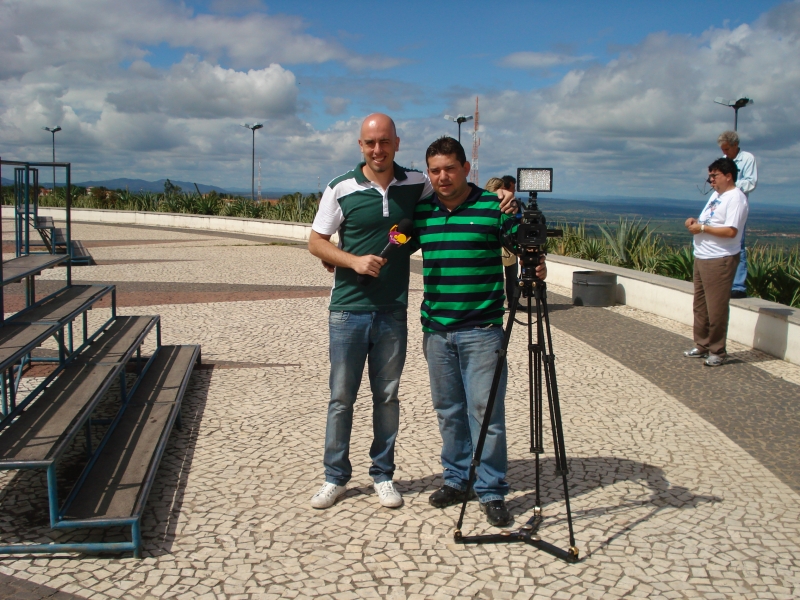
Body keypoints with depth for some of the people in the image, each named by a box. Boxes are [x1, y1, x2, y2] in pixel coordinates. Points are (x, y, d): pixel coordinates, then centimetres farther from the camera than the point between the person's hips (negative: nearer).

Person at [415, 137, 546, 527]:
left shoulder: (494, 206, -3)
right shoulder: (421, 211, 9)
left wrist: (537, 265, -23)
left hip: (481, 330, -4)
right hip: (436, 330, 4)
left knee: (486, 410, -3)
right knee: (448, 410, 12)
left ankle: (492, 491, 9)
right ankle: (458, 479, 27)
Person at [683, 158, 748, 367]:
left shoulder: (736, 198, -14)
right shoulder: (716, 195, 16)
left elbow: (731, 231, -23)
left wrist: (702, 228, -17)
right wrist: (695, 221, 5)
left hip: (720, 261, -10)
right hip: (701, 258, 10)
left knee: (716, 308, -4)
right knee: (700, 305, 14)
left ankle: (717, 352, 6)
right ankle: (702, 346, 25)